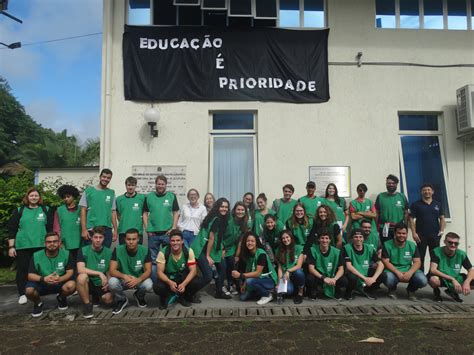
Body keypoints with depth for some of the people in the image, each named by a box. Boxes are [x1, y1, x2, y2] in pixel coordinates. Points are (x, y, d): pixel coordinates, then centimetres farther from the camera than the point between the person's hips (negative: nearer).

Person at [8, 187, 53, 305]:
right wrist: (11, 246, 0)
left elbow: (51, 229, 10)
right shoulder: (19, 211, 7)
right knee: (22, 270, 2)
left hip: (41, 246, 0)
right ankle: (22, 294, 13)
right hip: (23, 246, 0)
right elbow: (12, 229, 5)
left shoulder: (46, 210, 9)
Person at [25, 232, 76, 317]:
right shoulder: (36, 256, -9)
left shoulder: (66, 254, -10)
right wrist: (43, 278, -32)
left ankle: (61, 298, 7)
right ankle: (38, 304, 7)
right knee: (29, 291, -31)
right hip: (41, 284, 0)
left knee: (71, 285, -32)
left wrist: (60, 279, -33)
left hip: (60, 284, 0)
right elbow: (30, 275, -11)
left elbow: (70, 272, -11)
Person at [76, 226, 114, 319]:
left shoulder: (109, 252, 0)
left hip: (101, 284, 2)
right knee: (82, 276, -34)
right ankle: (87, 305, -12)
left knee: (109, 299, -24)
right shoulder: (83, 250, -7)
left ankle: (96, 297, 15)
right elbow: (80, 269, -20)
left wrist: (109, 282, -14)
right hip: (88, 283, -2)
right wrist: (100, 273, -26)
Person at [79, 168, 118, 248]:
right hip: (90, 229, -2)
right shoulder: (89, 190, 1)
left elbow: (113, 212, 10)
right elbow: (83, 211, -1)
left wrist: (115, 230, 5)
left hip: (107, 229, 3)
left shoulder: (112, 193, 10)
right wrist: (84, 229, -8)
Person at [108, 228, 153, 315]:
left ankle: (139, 296, 8)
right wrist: (124, 276, -38)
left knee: (149, 285, -31)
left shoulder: (145, 250, -14)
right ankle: (121, 300, 2)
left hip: (139, 280, 0)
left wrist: (138, 280, -37)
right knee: (112, 282, -32)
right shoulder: (118, 250, -15)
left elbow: (148, 271, -16)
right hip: (123, 280, 0)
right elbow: (112, 271, -18)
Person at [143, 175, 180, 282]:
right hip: (153, 233, 1)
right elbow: (145, 213, 8)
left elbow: (176, 213, 2)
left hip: (167, 232, -1)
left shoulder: (172, 196, 3)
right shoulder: (149, 196, 5)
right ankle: (154, 282, 21)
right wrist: (147, 228, -2)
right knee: (153, 259, 11)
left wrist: (174, 228, -7)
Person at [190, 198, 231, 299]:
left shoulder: (221, 219, 11)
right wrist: (208, 256, -16)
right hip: (200, 250, -10)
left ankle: (219, 292, 34)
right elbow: (211, 237, -18)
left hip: (208, 249, 10)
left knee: (221, 269, 19)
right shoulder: (216, 219, -18)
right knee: (208, 276, -17)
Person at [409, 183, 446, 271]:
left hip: (435, 235, 3)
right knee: (420, 258, 3)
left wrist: (442, 230, -2)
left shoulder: (438, 204, 10)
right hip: (421, 235, -2)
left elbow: (442, 218, 12)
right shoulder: (416, 205, 1)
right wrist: (414, 233, -11)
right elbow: (411, 219, -2)